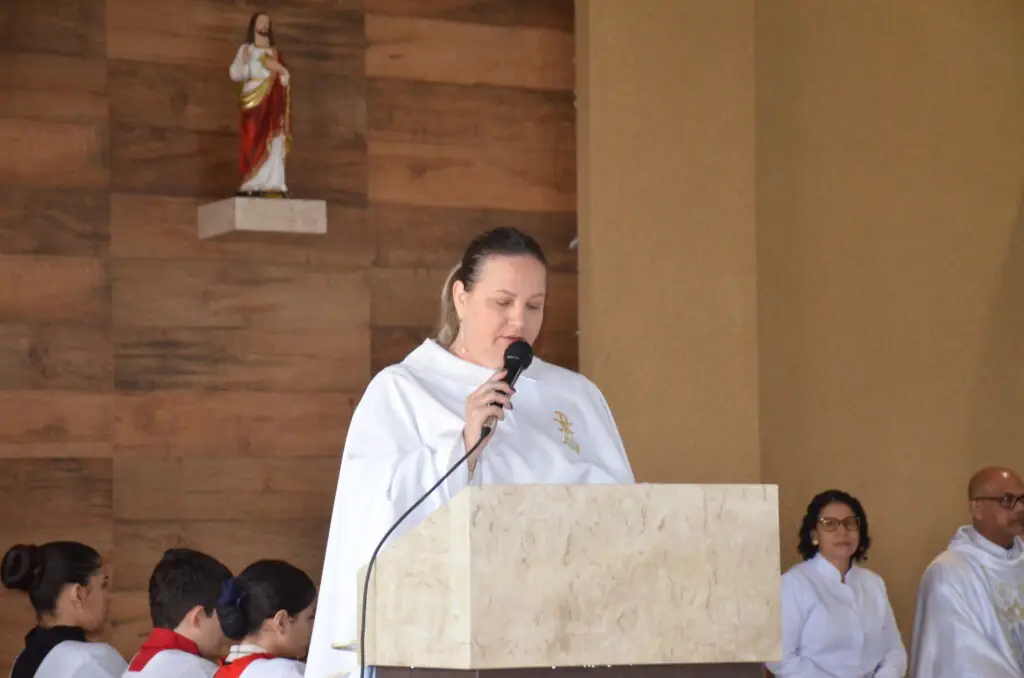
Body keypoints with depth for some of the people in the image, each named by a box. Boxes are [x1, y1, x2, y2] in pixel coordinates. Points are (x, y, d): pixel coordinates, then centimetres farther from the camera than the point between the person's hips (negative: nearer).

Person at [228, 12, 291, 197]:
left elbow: (286, 76, 16)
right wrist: (244, 62, -18)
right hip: (254, 100, -3)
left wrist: (279, 68, -4)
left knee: (273, 141, -9)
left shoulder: (275, 52, 21)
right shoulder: (245, 49, 11)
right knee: (254, 141, -14)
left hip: (273, 102, 3)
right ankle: (252, 185, -19)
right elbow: (235, 74, 0)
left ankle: (272, 184, -14)